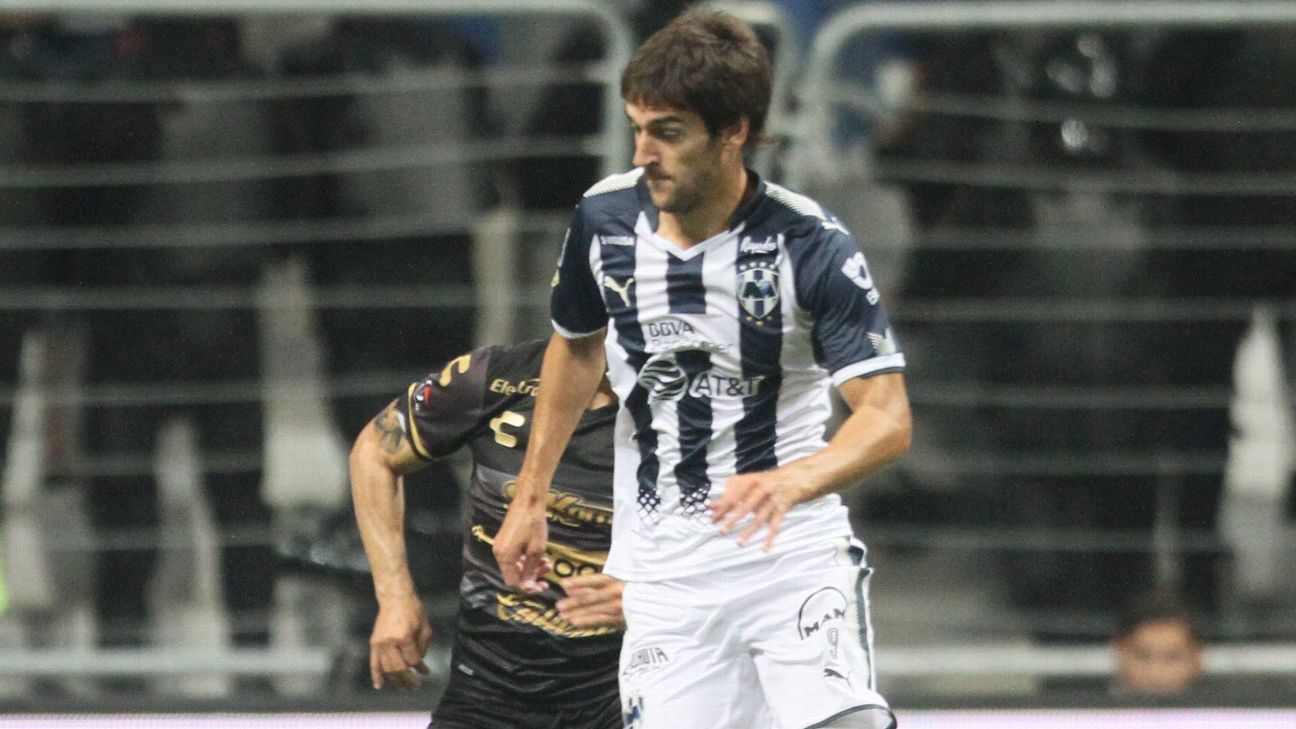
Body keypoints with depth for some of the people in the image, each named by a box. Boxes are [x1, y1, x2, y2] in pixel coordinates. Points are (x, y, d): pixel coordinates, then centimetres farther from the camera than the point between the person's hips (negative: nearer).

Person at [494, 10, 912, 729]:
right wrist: (530, 496, 23)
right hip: (663, 571, 3)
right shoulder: (605, 219, -1)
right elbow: (576, 347, 20)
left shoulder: (811, 245, -14)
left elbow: (888, 417, -19)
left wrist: (793, 481, -37)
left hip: (793, 552, -3)